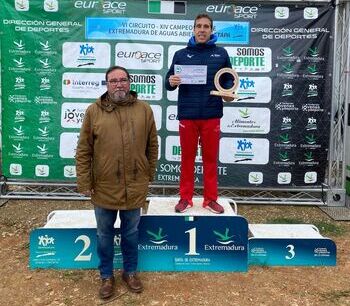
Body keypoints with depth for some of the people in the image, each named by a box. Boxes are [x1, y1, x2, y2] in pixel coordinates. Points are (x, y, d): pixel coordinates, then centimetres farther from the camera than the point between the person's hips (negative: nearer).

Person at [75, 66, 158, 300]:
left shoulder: (144, 109, -1)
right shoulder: (94, 111, -4)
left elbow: (152, 145, 6)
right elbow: (83, 151, -3)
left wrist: (149, 174, 7)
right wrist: (85, 183, -5)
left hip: (134, 187, 1)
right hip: (104, 187, 0)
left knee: (131, 233, 17)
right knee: (105, 235, 15)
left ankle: (130, 272, 38)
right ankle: (107, 276, 35)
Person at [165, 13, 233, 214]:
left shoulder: (221, 54, 8)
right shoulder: (181, 54, 9)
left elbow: (228, 79, 11)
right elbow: (169, 82, 7)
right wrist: (171, 82, -17)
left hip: (211, 115, 0)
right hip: (187, 115, 0)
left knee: (211, 158, 8)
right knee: (187, 157, 8)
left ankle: (211, 199, 19)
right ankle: (185, 198, 19)